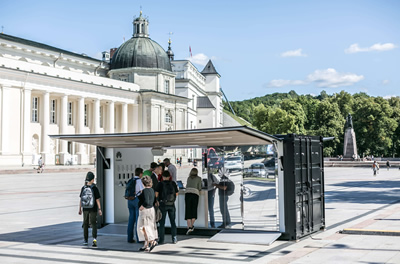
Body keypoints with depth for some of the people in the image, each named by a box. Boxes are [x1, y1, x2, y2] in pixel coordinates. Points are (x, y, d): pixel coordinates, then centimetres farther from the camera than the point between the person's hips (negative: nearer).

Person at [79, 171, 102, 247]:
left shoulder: (83, 188, -2)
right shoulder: (95, 188, -10)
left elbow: (81, 199, 2)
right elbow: (97, 200, -10)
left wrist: (80, 209, 9)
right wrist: (99, 209, -6)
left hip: (85, 209, 3)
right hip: (93, 209, -3)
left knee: (85, 224, 14)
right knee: (93, 224, 1)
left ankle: (85, 240, 20)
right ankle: (94, 238, -19)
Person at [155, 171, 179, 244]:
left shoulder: (160, 184, -5)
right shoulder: (173, 183, 2)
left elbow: (156, 193, -12)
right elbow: (176, 193, 6)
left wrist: (156, 201, 1)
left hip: (163, 204, -2)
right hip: (172, 204, 2)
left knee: (162, 222, 5)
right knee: (173, 221, 11)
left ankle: (161, 239, 5)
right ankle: (174, 238, 9)